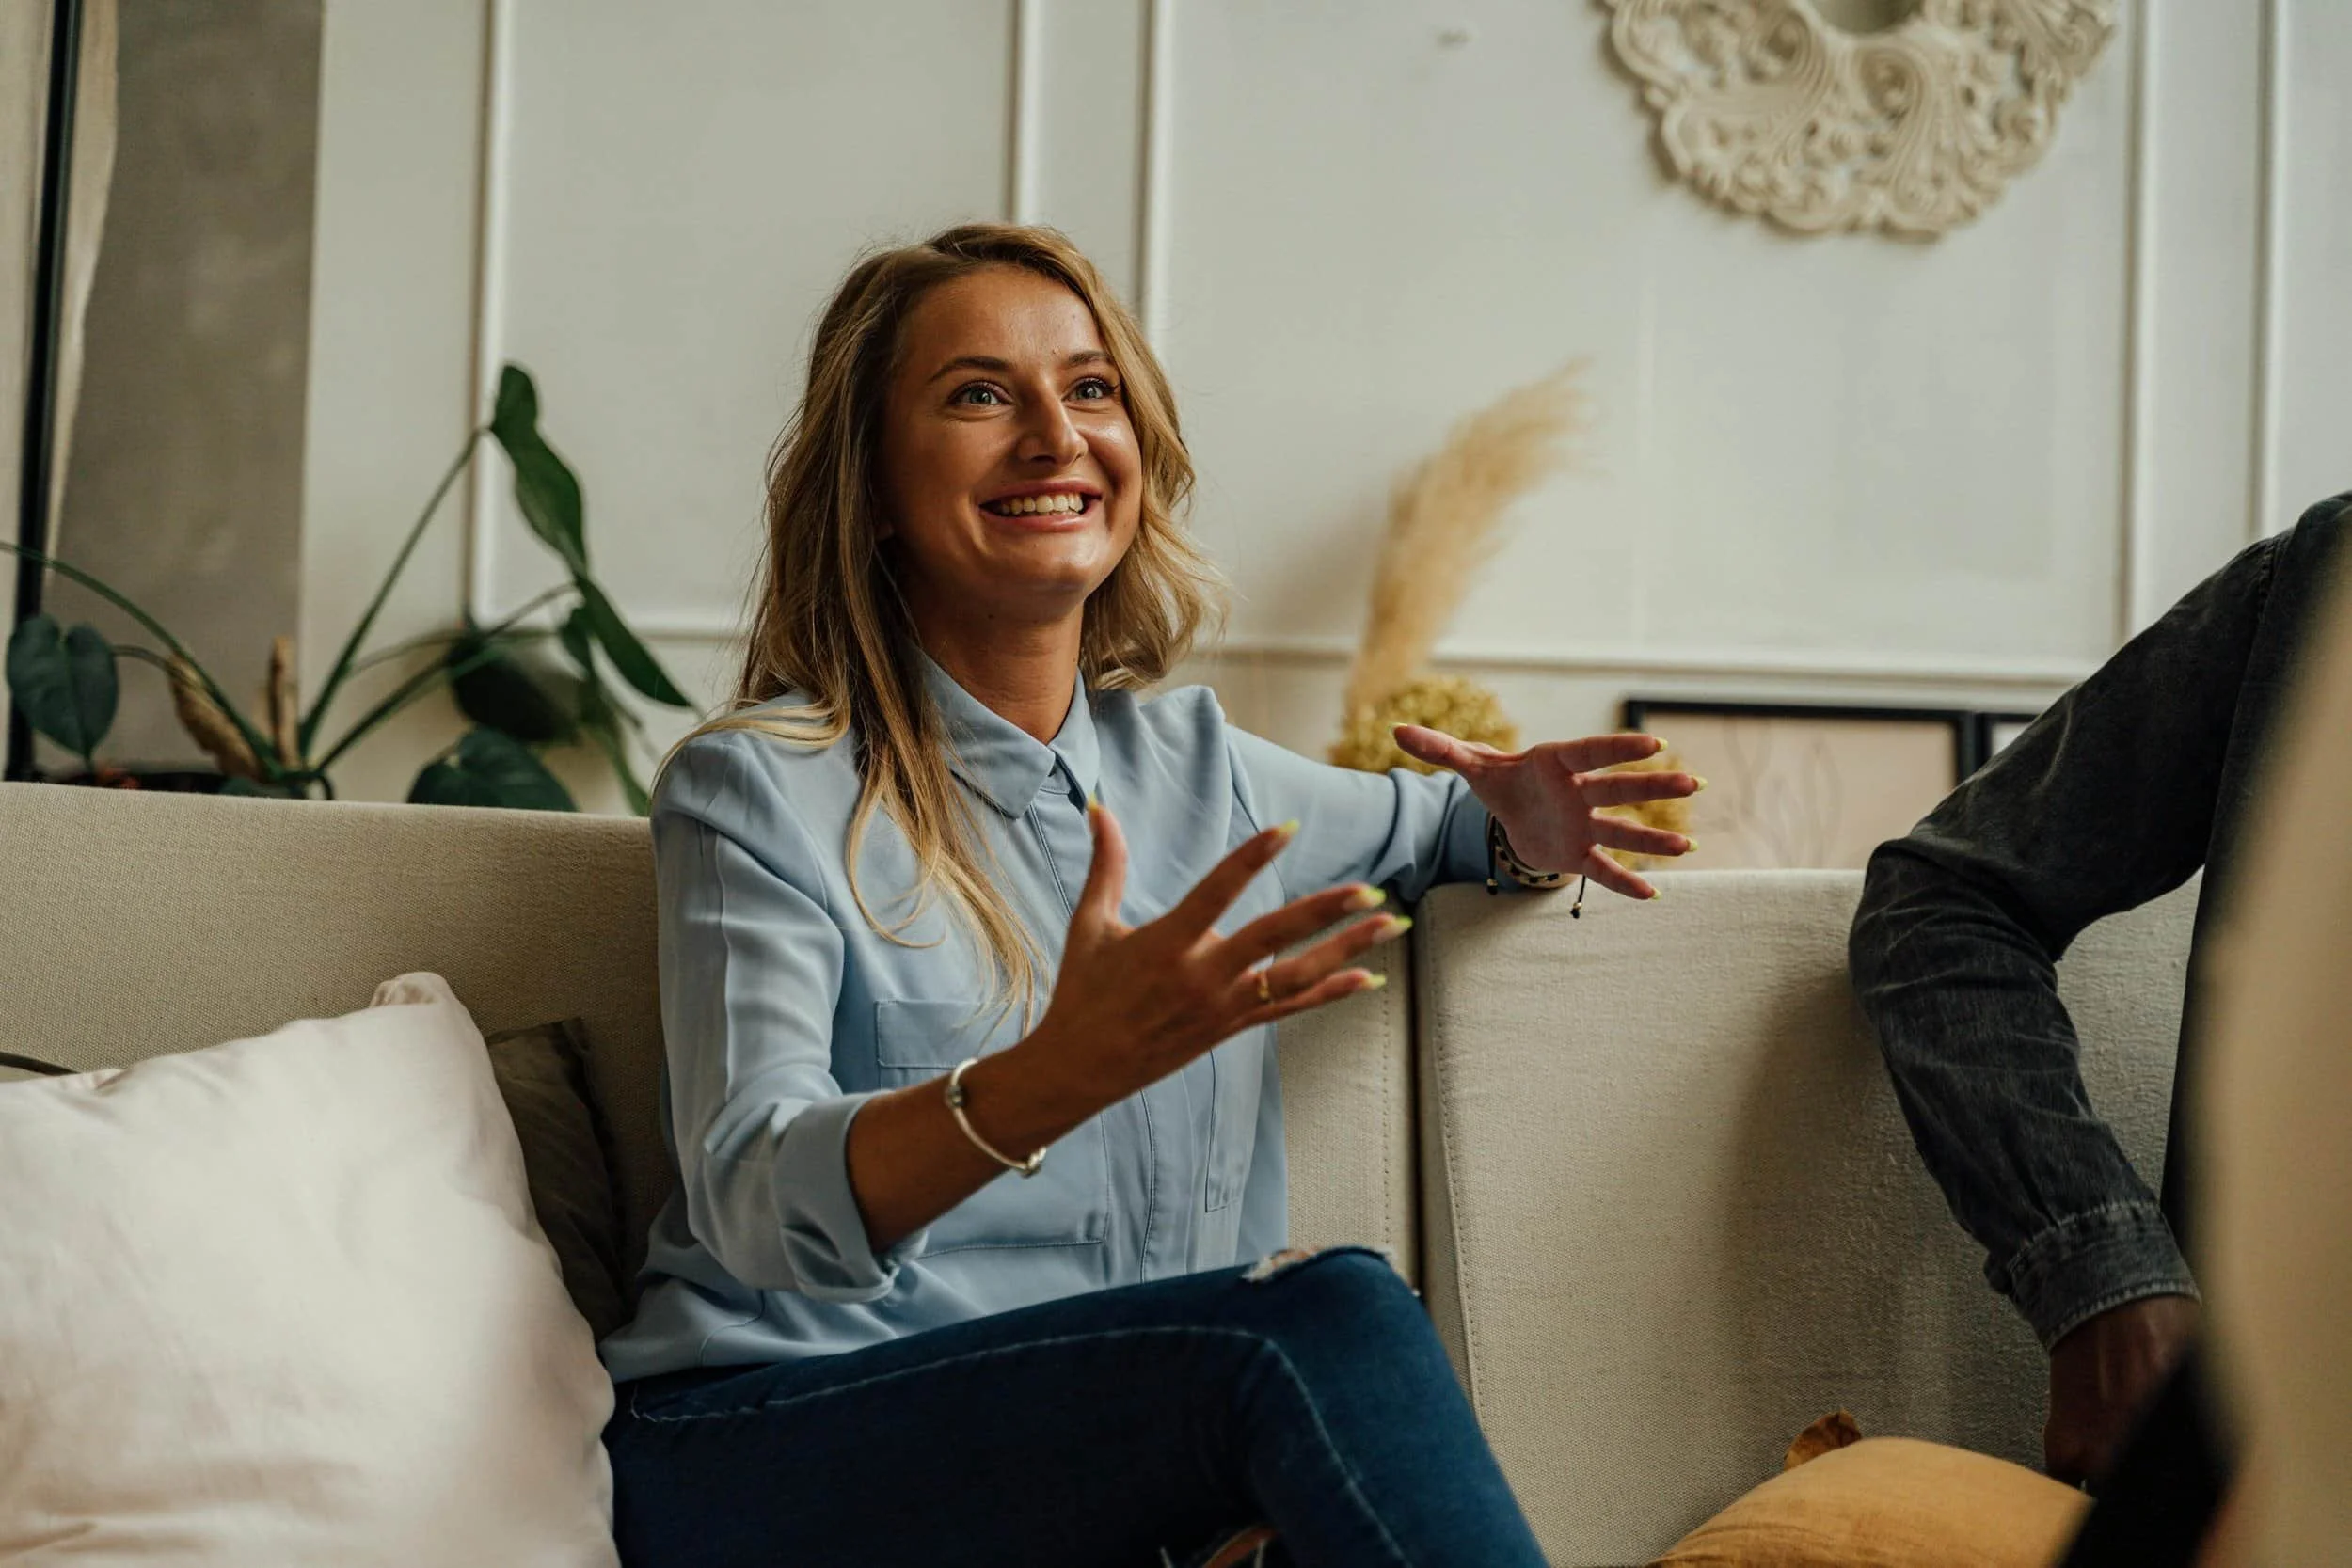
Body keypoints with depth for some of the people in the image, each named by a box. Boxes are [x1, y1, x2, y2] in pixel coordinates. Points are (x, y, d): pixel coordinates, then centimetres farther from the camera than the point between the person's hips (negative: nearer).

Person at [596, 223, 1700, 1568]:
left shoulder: (1192, 763, 13)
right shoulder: (759, 788, -4)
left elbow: (1418, 822, 35)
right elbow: (754, 1204, -18)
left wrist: (1523, 824, 8)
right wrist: (1060, 1076, -38)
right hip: (767, 1452, -4)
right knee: (1328, 1316, -29)